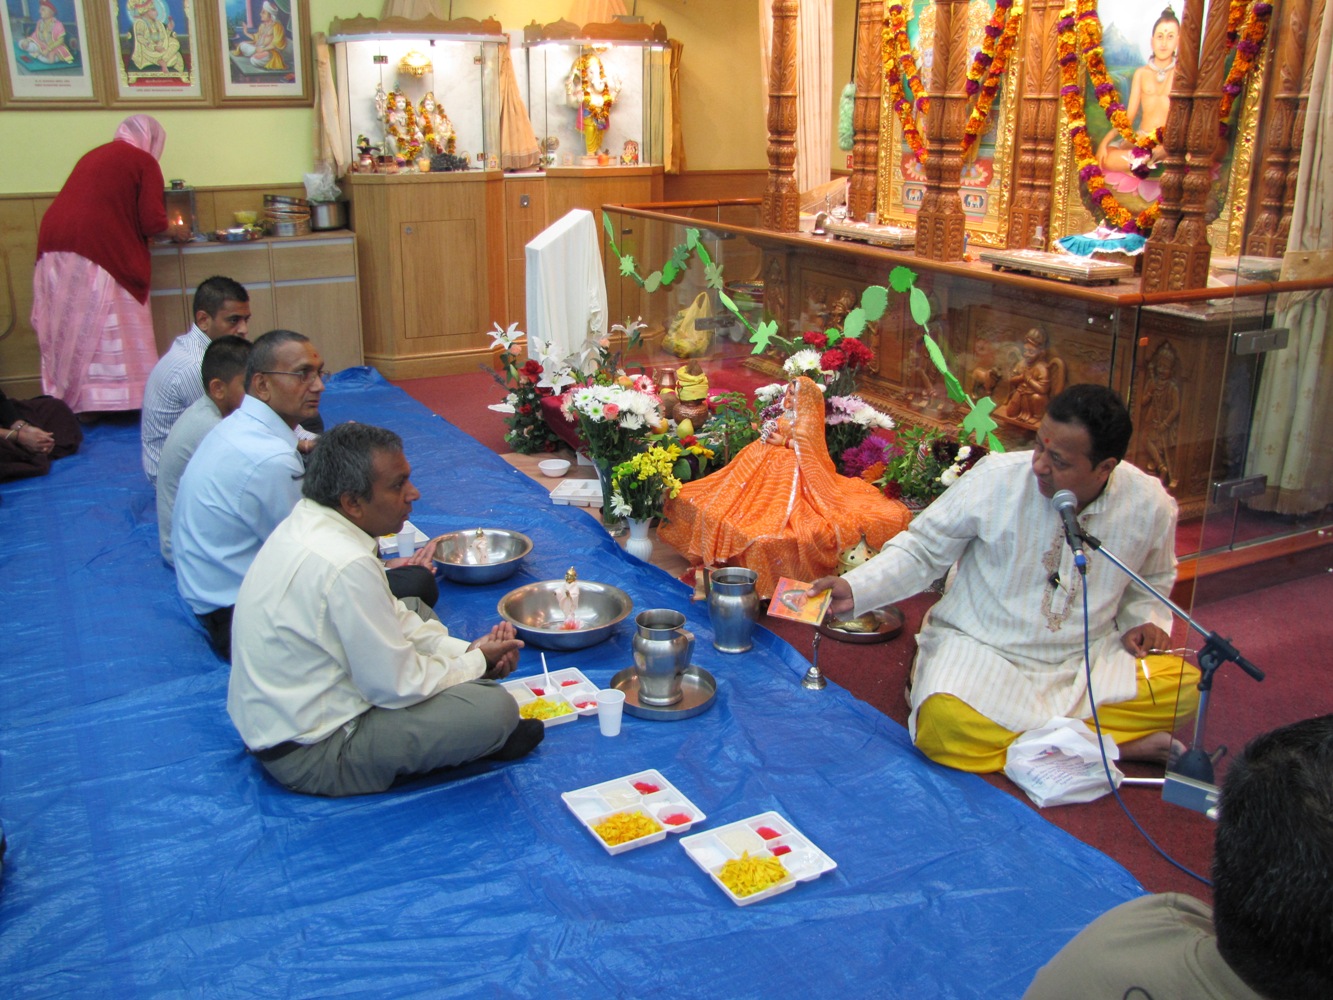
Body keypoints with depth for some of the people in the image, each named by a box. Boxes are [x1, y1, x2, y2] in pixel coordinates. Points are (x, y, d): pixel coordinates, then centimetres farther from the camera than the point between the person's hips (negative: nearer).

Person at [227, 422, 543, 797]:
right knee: (494, 706, -21)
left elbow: (387, 616, 11)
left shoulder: (307, 521, 0)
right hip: (308, 757, -10)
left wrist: (466, 648, 1)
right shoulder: (346, 566, -30)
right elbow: (398, 686, -22)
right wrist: (477, 661, -5)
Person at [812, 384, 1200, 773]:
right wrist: (855, 589, -18)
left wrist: (1144, 622, -1)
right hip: (981, 651, -2)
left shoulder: (1150, 505, -4)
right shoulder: (995, 479, -14)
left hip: (1086, 659, 2)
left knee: (1182, 686, -23)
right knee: (944, 725, -33)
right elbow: (921, 551, -5)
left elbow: (1150, 581, 19)